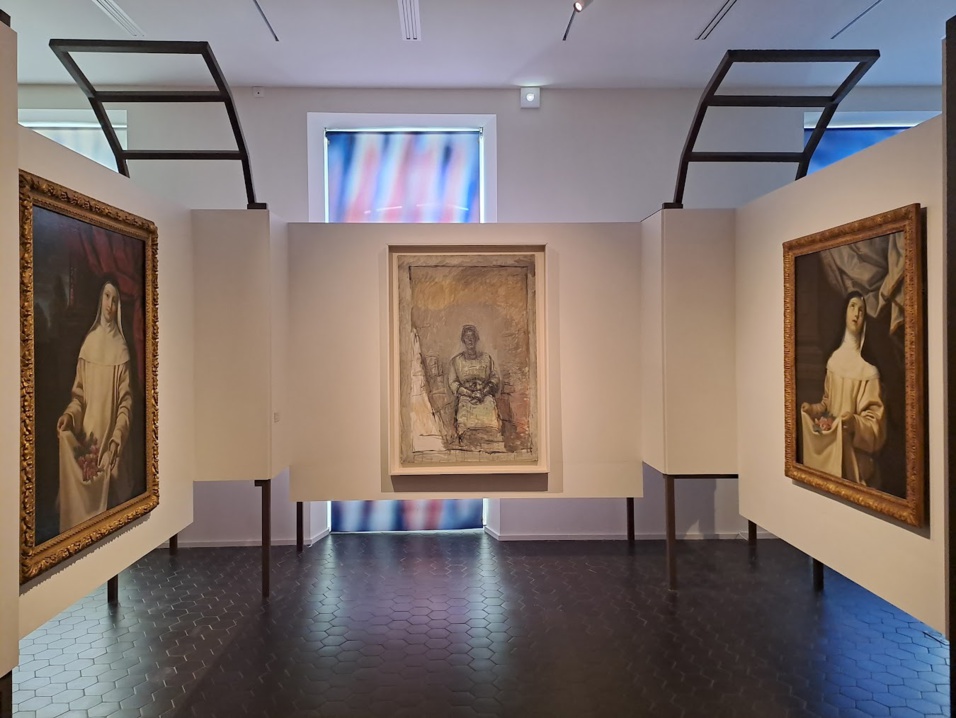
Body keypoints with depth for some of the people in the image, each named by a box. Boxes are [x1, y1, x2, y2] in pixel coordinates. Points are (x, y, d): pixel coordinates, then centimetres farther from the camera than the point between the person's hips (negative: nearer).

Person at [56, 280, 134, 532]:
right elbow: (79, 394, 9)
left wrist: (118, 437, -19)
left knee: (109, 496, 0)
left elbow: (126, 401, -7)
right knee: (80, 497, 3)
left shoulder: (121, 350, -3)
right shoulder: (88, 343, 7)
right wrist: (69, 415, -11)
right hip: (86, 437, 3)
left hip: (110, 438, -3)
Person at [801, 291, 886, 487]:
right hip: (831, 448, 5)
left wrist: (855, 423, -29)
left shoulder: (868, 370, -11)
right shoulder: (833, 360, 6)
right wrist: (813, 410, 0)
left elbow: (876, 424, -12)